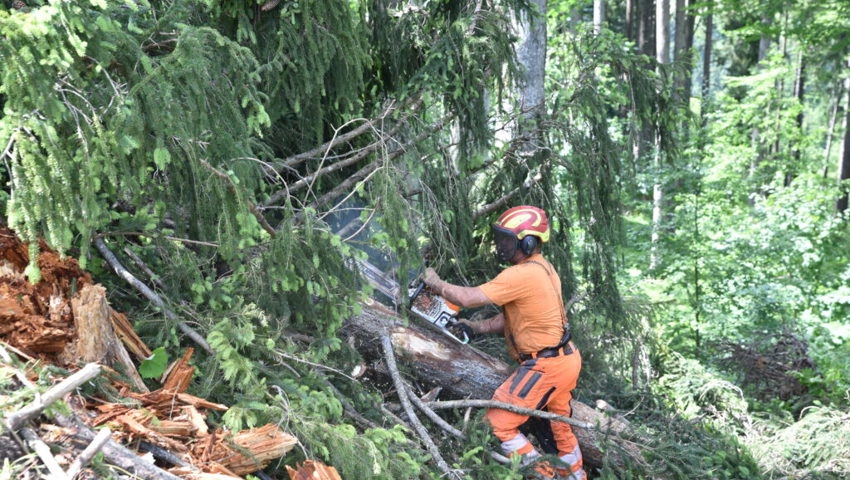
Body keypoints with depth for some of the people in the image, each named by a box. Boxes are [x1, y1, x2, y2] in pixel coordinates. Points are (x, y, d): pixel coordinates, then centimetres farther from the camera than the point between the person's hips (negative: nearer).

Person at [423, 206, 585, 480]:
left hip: (545, 367, -10)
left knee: (498, 425, -1)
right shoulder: (542, 267, 8)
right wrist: (479, 327, 6)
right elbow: (513, 314, 12)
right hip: (566, 359, 10)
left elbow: (468, 298, -23)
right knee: (560, 423, 29)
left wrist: (436, 283, -8)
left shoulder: (523, 274, -23)